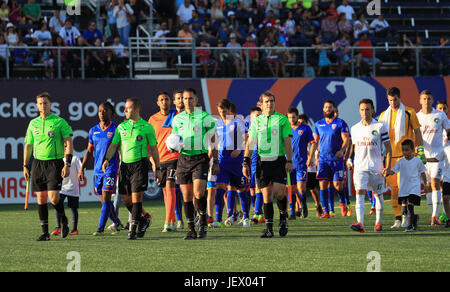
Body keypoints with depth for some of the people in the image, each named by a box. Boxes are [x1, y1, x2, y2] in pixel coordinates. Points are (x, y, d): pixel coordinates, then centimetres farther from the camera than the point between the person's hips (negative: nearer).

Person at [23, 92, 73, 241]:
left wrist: (67, 164, -12)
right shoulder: (33, 123, 11)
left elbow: (69, 144, -4)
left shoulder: (59, 122, -3)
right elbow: (28, 145, 17)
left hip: (55, 163, -4)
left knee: (54, 198, -13)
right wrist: (25, 166, 12)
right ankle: (45, 232, 7)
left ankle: (64, 220, 15)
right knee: (41, 199, 1)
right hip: (38, 163, 4)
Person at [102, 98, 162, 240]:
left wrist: (157, 169, 3)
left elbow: (153, 149, 4)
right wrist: (107, 159, -6)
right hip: (124, 164, 5)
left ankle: (133, 228, -8)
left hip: (140, 164, -5)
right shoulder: (121, 127, 11)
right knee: (126, 199, 5)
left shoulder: (147, 127, 0)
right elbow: (114, 145, 11)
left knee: (136, 196, -11)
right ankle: (144, 218, 28)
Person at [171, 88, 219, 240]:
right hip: (184, 158, 4)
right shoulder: (177, 119, 9)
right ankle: (191, 230, 8)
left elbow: (213, 140, 3)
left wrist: (216, 162, 1)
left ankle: (203, 223, 3)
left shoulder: (206, 117, -2)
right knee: (187, 196, 2)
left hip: (201, 158, -4)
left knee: (198, 193, -17)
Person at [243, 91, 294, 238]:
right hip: (263, 162, 2)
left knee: (279, 192, -12)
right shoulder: (256, 121, 8)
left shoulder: (282, 119, 1)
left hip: (279, 161, -2)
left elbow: (287, 141, 0)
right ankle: (269, 228, 6)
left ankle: (283, 219, 13)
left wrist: (289, 161, -8)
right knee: (267, 195, 1)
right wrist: (245, 162, 2)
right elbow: (250, 143, 9)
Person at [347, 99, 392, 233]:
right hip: (360, 167, 1)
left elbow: (388, 147, -1)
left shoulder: (380, 127, -3)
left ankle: (378, 223, 27)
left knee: (378, 195, 9)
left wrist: (388, 166, -9)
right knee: (359, 193, -16)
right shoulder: (355, 129, 8)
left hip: (376, 167, -1)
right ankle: (360, 224, -27)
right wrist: (350, 159, 6)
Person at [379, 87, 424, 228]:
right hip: (390, 155, 4)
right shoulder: (384, 115, 13)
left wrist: (420, 150, -4)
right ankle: (398, 218, 6)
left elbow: (417, 132, 3)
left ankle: (406, 215, -6)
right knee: (393, 187, 2)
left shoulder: (409, 112, 2)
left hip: (406, 154, -4)